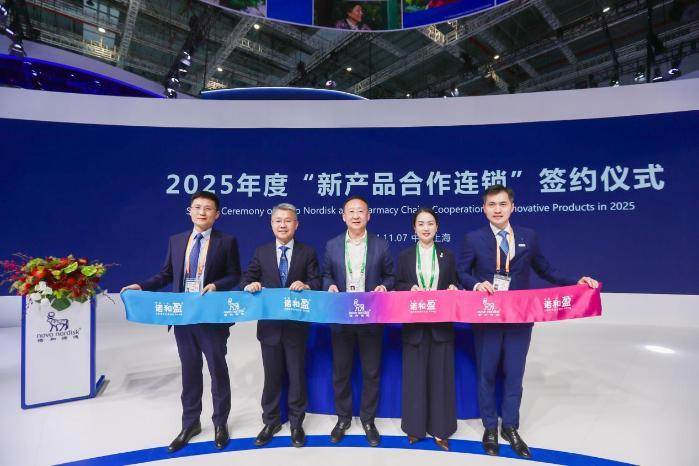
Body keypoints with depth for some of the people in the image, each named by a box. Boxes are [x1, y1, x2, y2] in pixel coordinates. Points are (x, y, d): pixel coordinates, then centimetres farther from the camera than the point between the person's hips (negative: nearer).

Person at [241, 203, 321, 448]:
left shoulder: (308, 252, -1)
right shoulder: (261, 252, 4)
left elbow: (316, 283, -5)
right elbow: (248, 279, 1)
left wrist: (306, 286, -27)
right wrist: (250, 285, -21)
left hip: (296, 325, -1)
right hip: (269, 325, 1)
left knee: (297, 375, 12)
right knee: (271, 375, 15)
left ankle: (296, 423, 31)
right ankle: (270, 422, 33)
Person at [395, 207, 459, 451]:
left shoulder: (447, 255, 8)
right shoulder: (405, 256, 5)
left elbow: (454, 284, 9)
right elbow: (398, 286, 4)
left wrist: (453, 289, -12)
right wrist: (411, 288, -15)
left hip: (441, 324, 1)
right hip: (414, 324, 0)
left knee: (441, 376, 6)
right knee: (415, 376, 7)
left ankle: (440, 429, 20)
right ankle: (415, 427, 22)